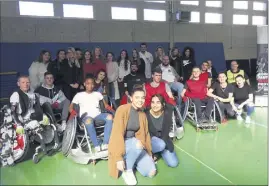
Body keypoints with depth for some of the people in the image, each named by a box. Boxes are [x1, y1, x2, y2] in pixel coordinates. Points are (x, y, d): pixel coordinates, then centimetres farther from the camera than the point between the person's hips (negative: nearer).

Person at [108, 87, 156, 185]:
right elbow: (117, 133, -22)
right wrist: (118, 157, -26)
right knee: (137, 144, -37)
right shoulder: (122, 109, -17)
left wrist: (149, 153, 10)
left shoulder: (143, 114, 4)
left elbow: (145, 134, 10)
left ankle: (130, 160, 15)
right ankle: (127, 170, -10)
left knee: (151, 172, -8)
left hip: (135, 144, 6)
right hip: (121, 144, -5)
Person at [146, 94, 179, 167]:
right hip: (150, 139, -3)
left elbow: (166, 132, -14)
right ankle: (151, 152, -4)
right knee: (161, 145, -38)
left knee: (173, 163, -6)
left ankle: (160, 151, 19)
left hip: (163, 139, 3)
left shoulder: (167, 113, -15)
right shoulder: (146, 115, -22)